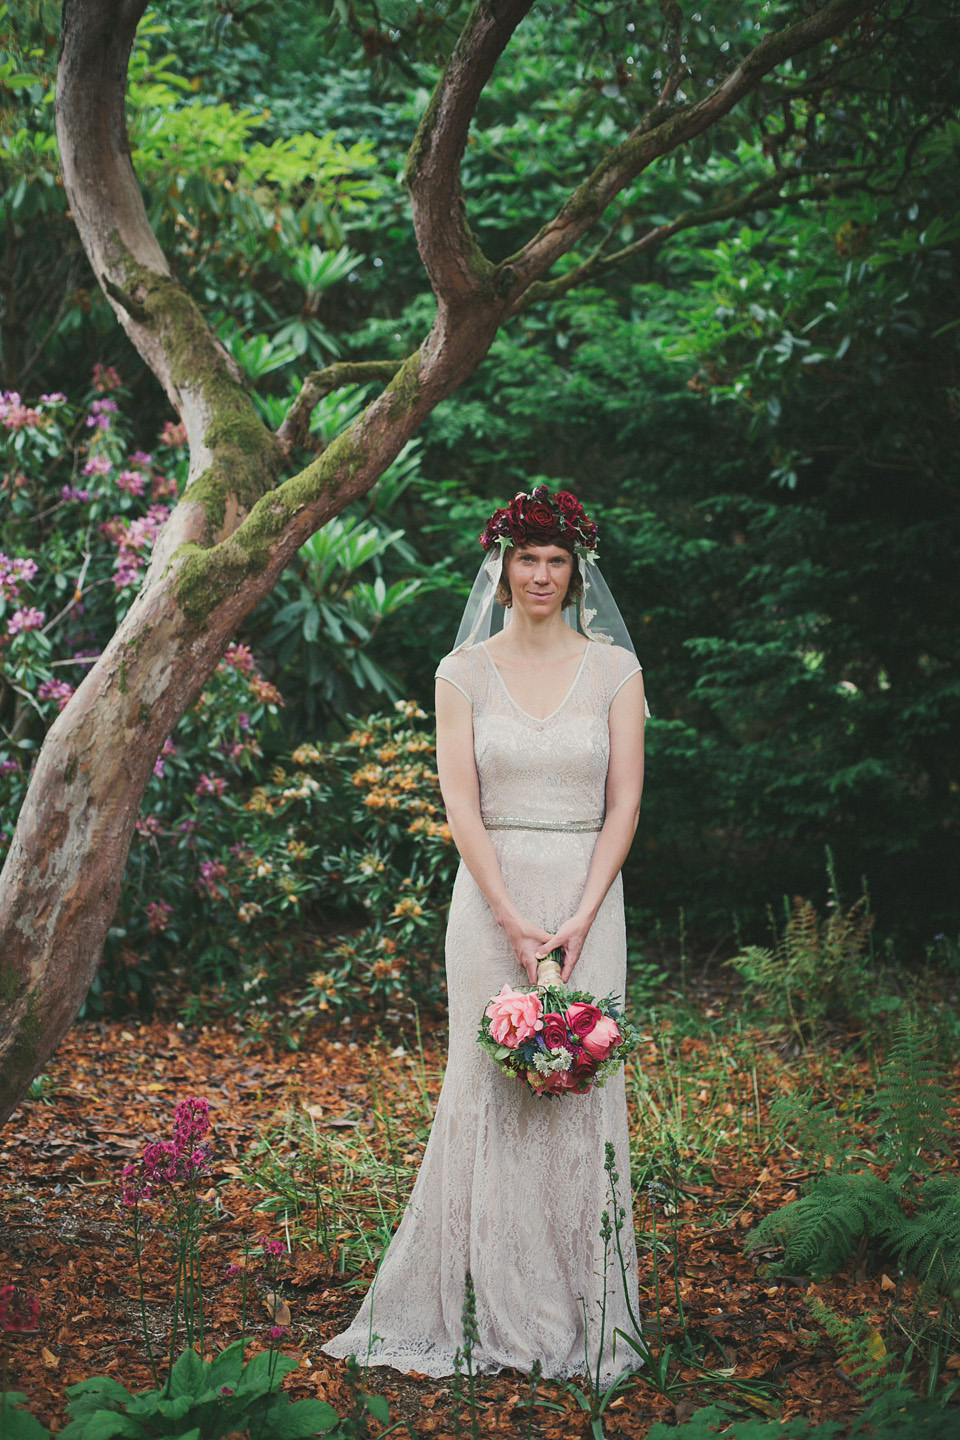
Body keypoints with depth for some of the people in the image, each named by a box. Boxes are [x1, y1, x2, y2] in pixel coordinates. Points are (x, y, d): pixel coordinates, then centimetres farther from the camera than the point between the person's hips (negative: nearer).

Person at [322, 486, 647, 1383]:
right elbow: (460, 805, -3)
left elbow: (625, 804, -1)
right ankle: (491, 1309, 10)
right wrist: (514, 920, -13)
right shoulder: (464, 672, 3)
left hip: (587, 895, 0)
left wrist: (578, 920, -11)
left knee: (580, 1087, 1)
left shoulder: (614, 669, 4)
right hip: (489, 896, 0)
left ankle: (580, 1314, 10)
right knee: (489, 1086, 0)